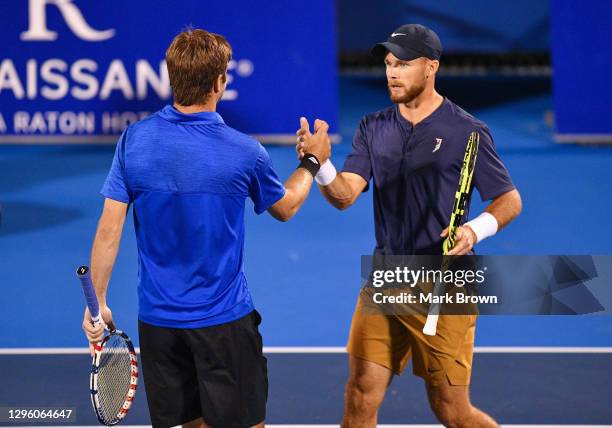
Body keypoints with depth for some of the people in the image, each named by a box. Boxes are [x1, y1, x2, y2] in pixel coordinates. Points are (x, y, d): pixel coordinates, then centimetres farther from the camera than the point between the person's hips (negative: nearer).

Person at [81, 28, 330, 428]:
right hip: (224, 320, -3)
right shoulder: (245, 152, -13)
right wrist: (313, 162, 25)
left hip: (156, 318, 3)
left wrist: (97, 301, 5)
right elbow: (285, 207, 7)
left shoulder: (134, 139, -7)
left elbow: (109, 230, -5)